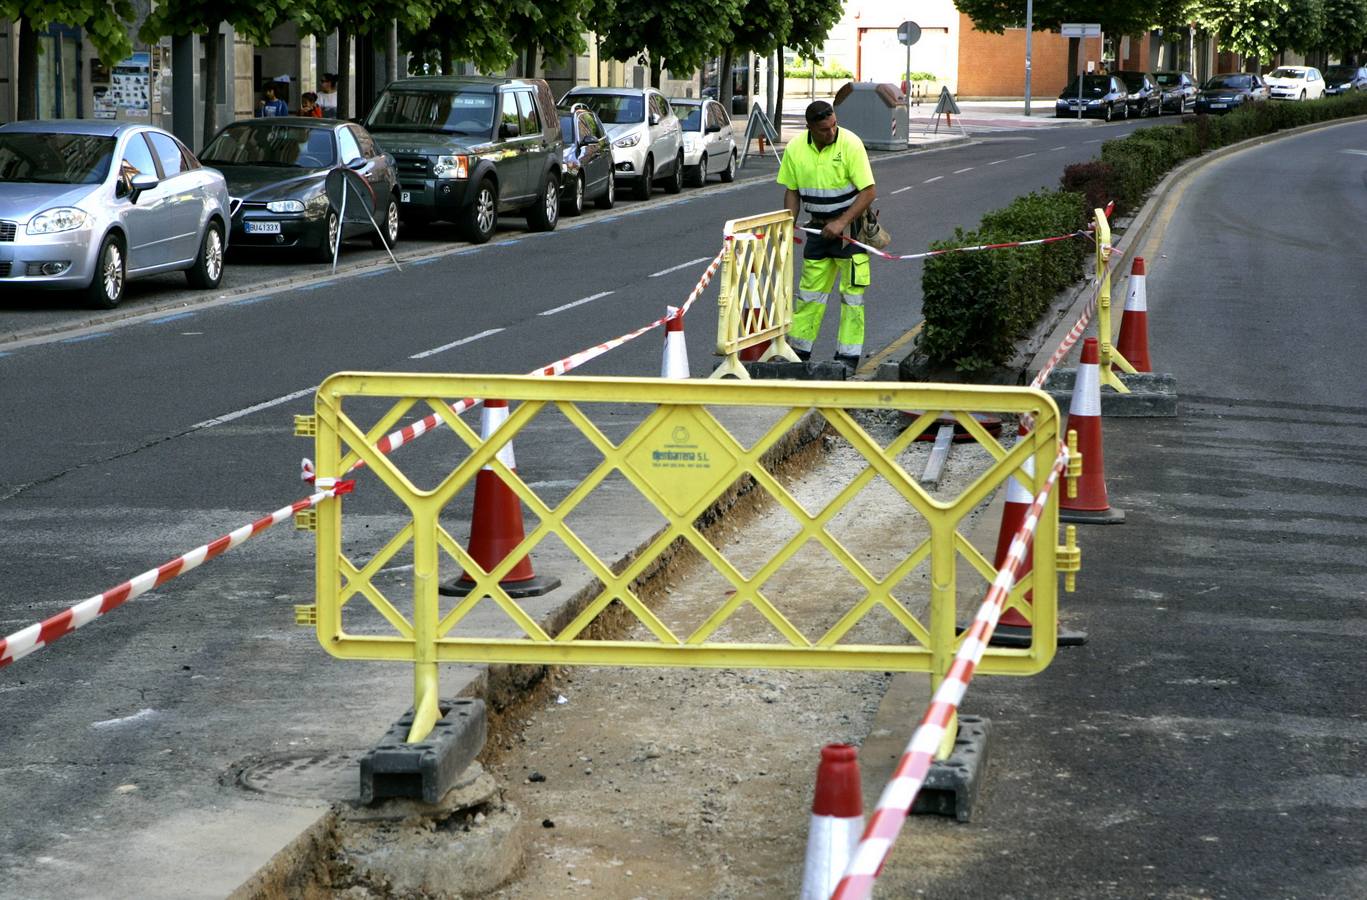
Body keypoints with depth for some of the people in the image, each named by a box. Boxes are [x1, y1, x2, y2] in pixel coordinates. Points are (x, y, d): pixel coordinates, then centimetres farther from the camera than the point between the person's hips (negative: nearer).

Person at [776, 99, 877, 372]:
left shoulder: (850, 144, -19)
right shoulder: (795, 149, -5)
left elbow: (869, 191, -19)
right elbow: (792, 191, 8)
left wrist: (842, 223, -24)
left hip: (852, 224, -4)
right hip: (818, 227, 4)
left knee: (852, 291, -3)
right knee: (810, 290, 9)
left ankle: (849, 355, 3)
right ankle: (798, 349, 18)